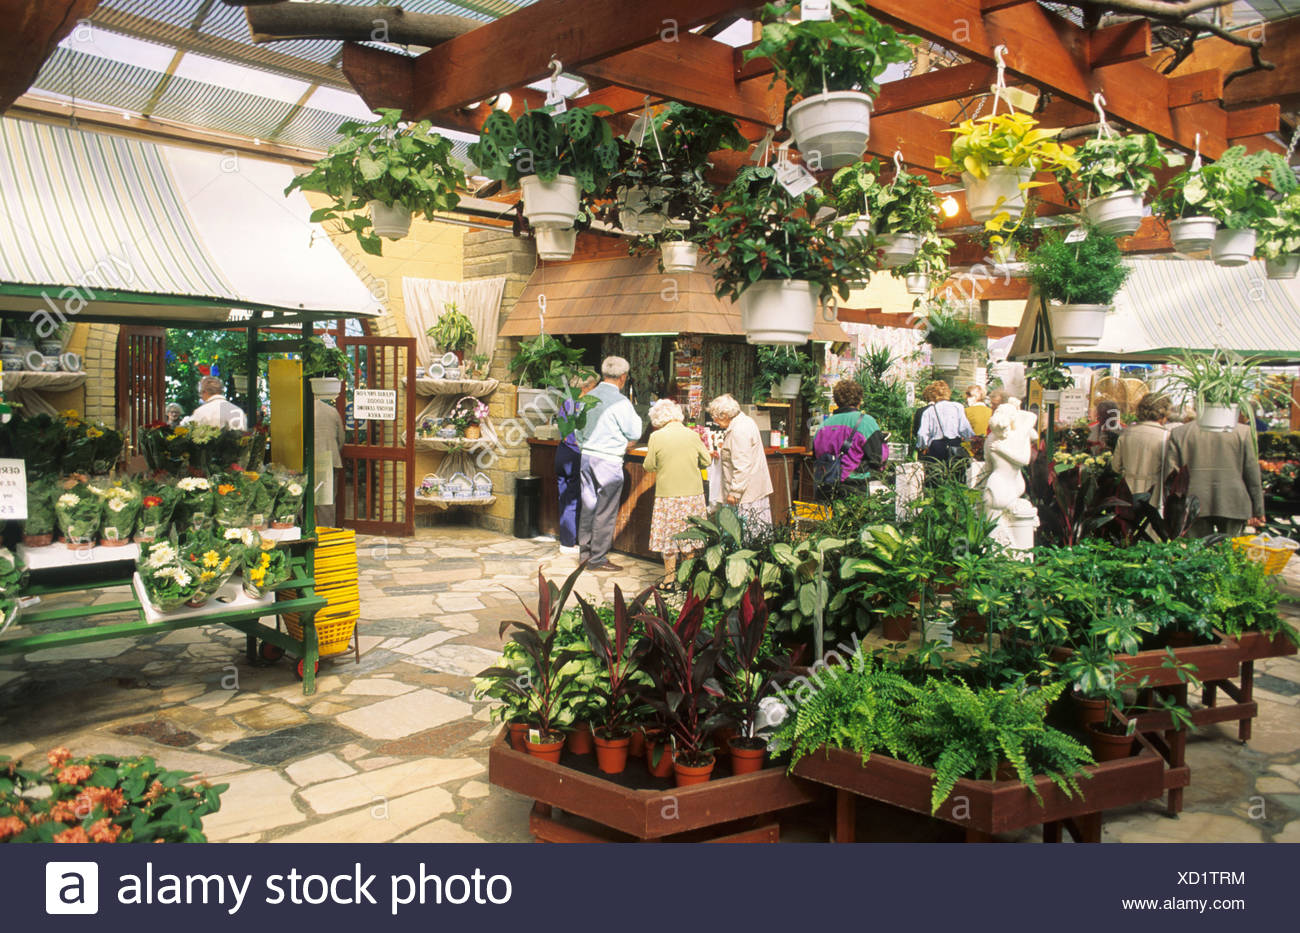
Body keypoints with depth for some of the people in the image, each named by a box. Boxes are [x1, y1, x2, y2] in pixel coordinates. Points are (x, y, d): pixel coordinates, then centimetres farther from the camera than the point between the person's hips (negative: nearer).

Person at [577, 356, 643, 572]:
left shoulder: (589, 397, 7)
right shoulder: (620, 402, -13)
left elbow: (579, 428, 14)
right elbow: (634, 433, -5)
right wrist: (635, 416, 12)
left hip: (586, 456, 7)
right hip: (608, 460, -7)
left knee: (588, 506, 14)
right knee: (605, 511, 0)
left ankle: (585, 552, 23)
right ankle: (597, 559, 4)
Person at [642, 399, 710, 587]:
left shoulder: (656, 437, -9)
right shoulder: (692, 435, -2)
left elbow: (649, 466, -3)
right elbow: (706, 461, 6)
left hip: (667, 495, -2)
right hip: (692, 494, 2)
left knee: (668, 535, 7)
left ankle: (670, 577, 10)